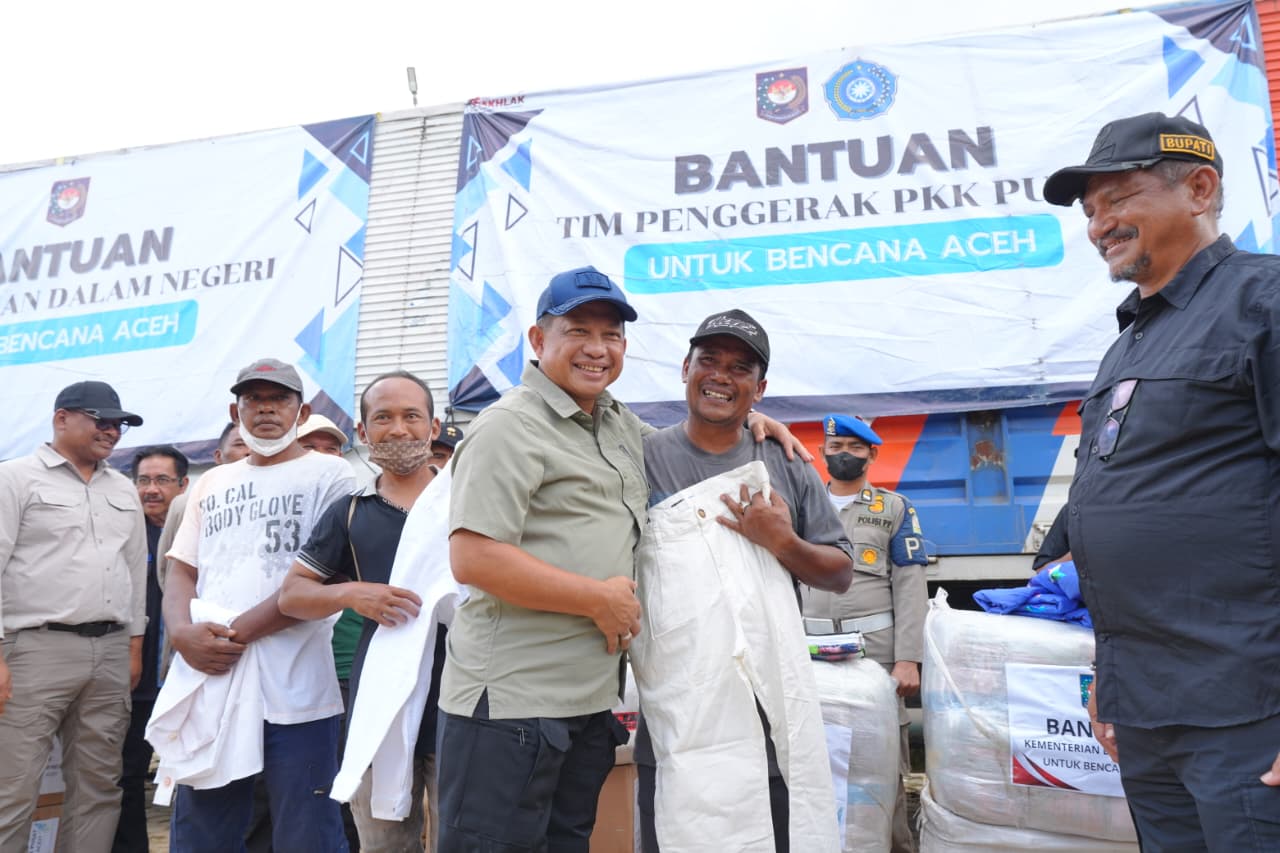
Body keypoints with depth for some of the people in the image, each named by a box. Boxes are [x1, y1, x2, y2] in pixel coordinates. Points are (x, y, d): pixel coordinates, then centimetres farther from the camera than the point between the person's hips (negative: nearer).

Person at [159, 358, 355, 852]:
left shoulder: (329, 476, 0)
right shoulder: (212, 483, 18)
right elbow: (181, 571, 14)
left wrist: (239, 631, -13)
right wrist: (182, 632, -7)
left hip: (293, 693, -5)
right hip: (209, 682, 6)